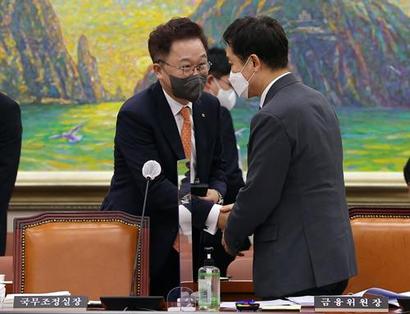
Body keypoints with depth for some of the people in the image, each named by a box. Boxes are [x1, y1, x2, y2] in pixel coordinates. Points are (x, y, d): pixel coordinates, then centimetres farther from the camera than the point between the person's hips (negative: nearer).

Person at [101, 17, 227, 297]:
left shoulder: (210, 107, 7)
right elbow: (154, 186, -23)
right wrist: (213, 214, -31)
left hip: (185, 245, 6)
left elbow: (217, 166, 16)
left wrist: (216, 192, -9)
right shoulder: (135, 114, -16)